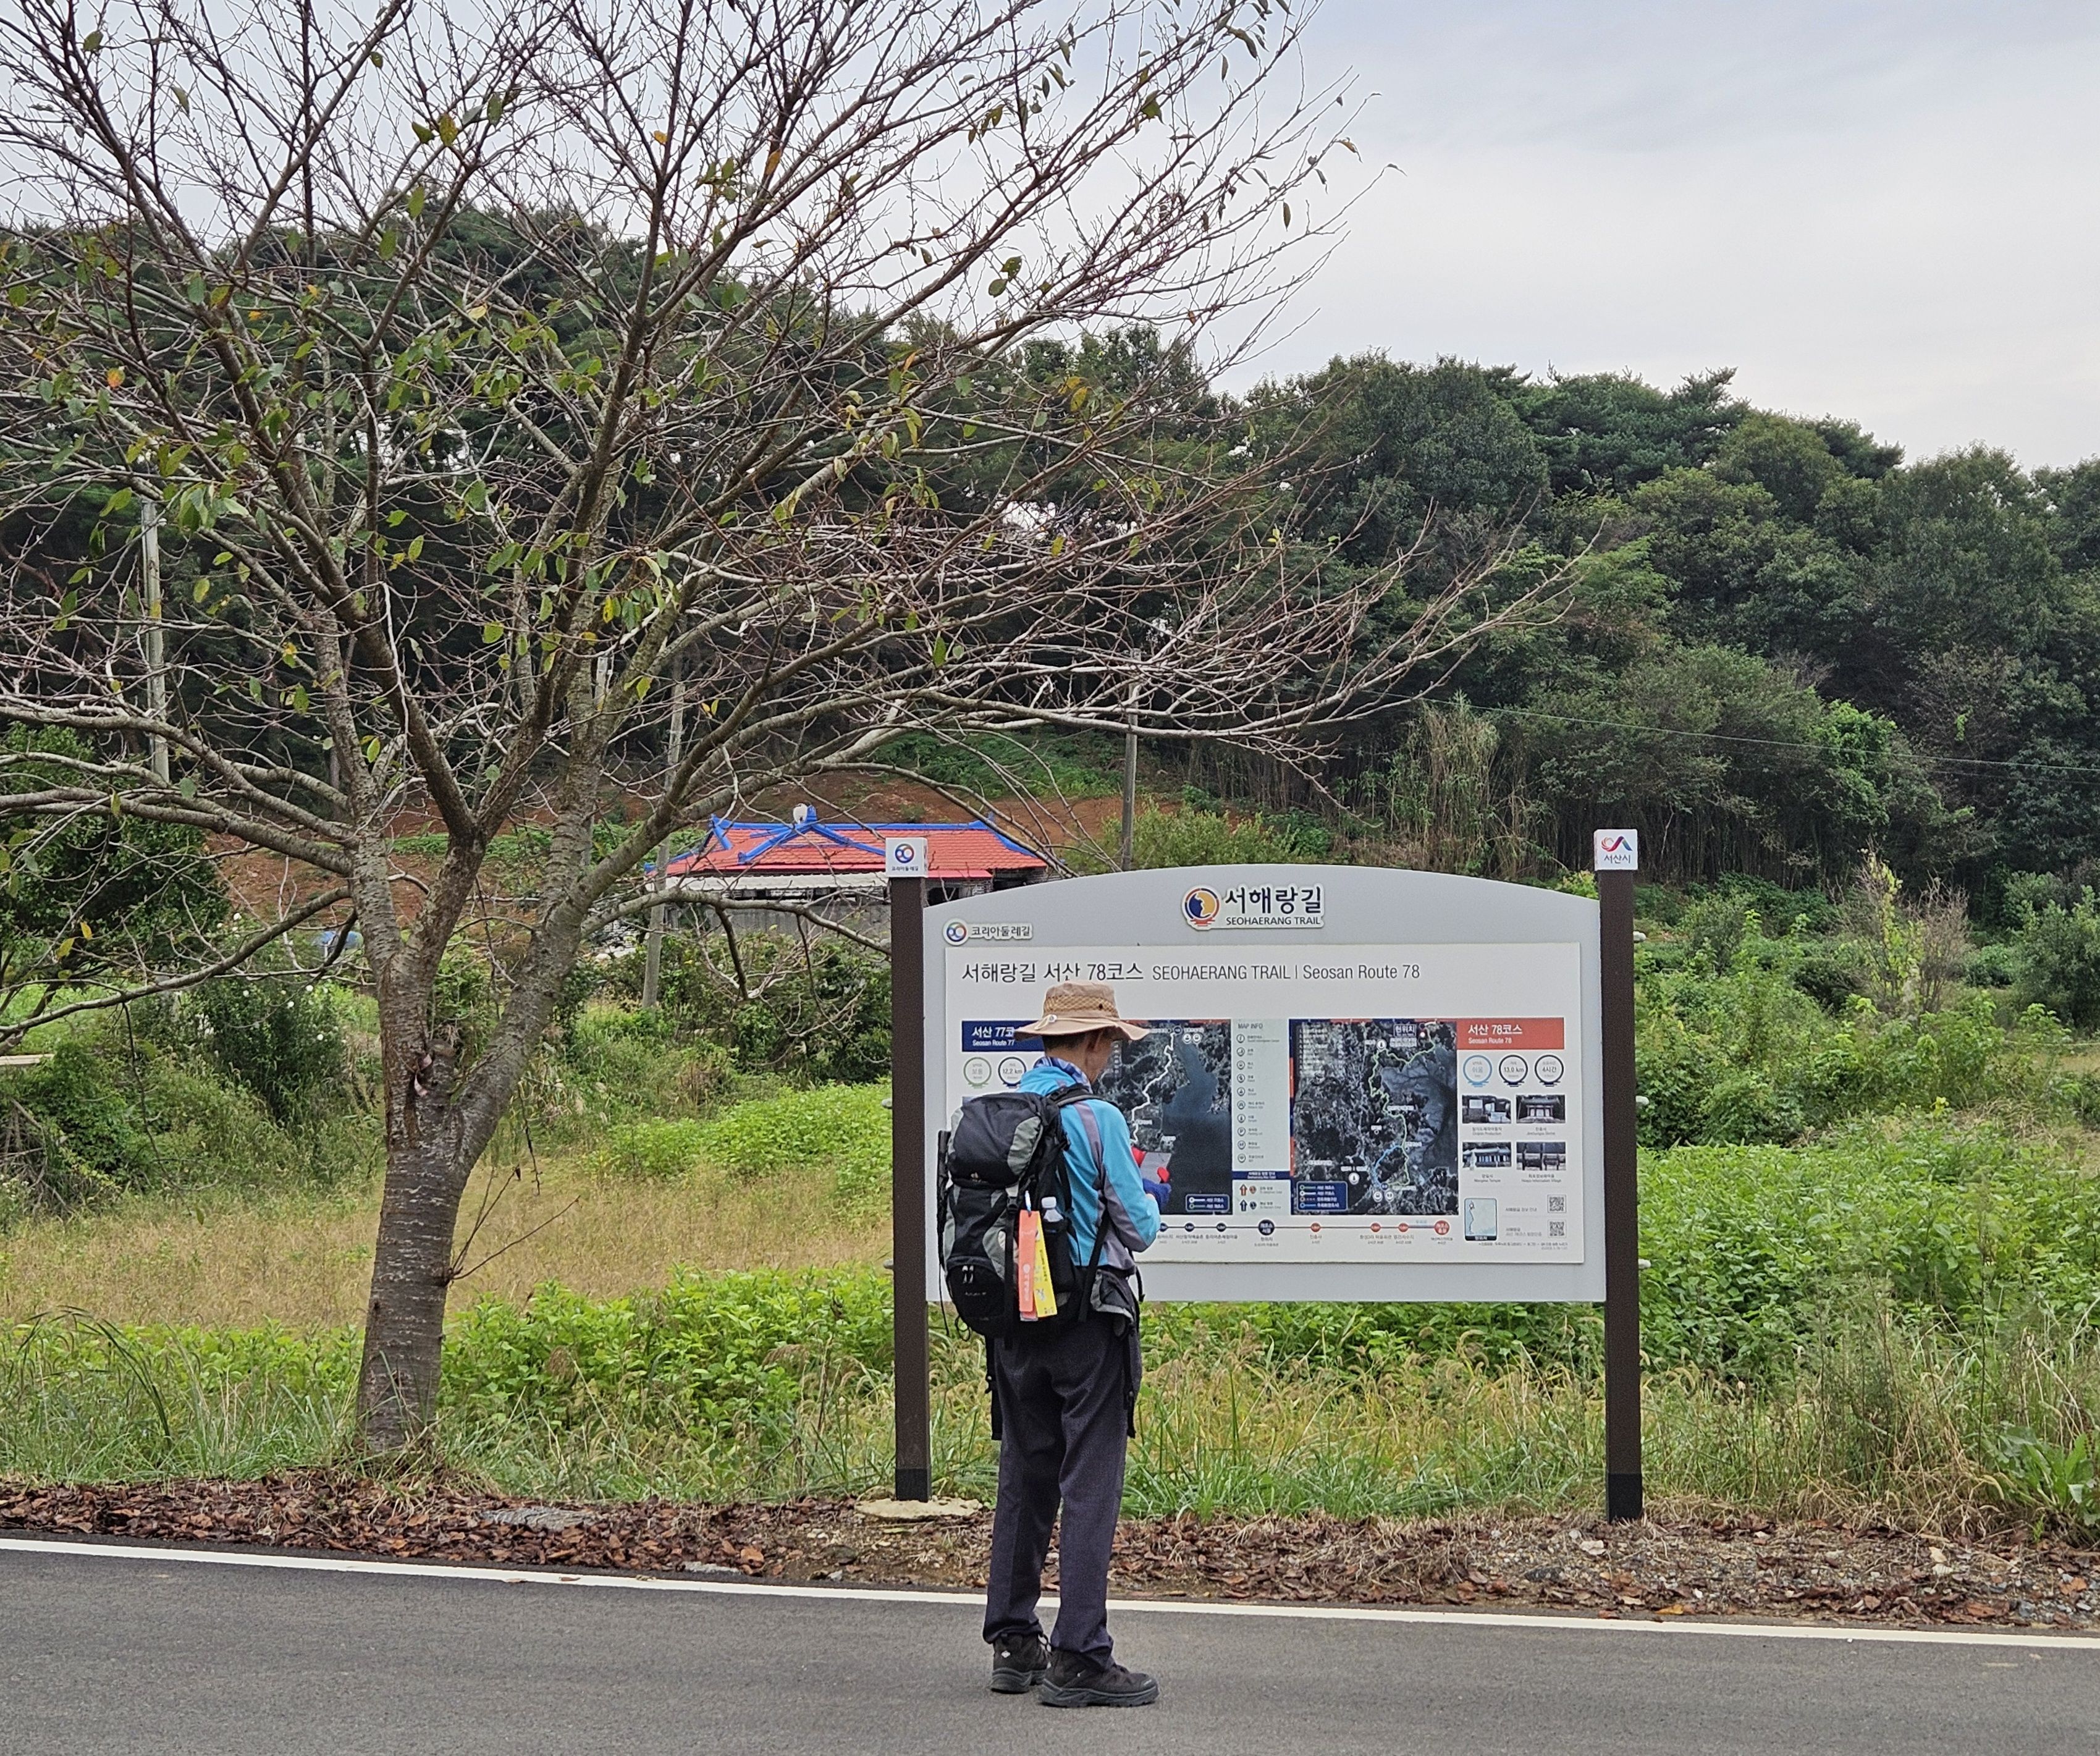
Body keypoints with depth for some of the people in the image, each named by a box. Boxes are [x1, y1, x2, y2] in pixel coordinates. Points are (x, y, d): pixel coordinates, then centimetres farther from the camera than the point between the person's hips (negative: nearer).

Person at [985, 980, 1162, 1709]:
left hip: (1013, 1319, 6)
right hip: (1087, 1321, -6)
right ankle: (1078, 1658, -4)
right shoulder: (1097, 1118, -13)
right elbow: (1138, 1229, -7)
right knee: (1090, 1487, -3)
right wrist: (1148, 1203, 15)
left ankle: (1013, 1644, 18)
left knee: (1023, 1482, 14)